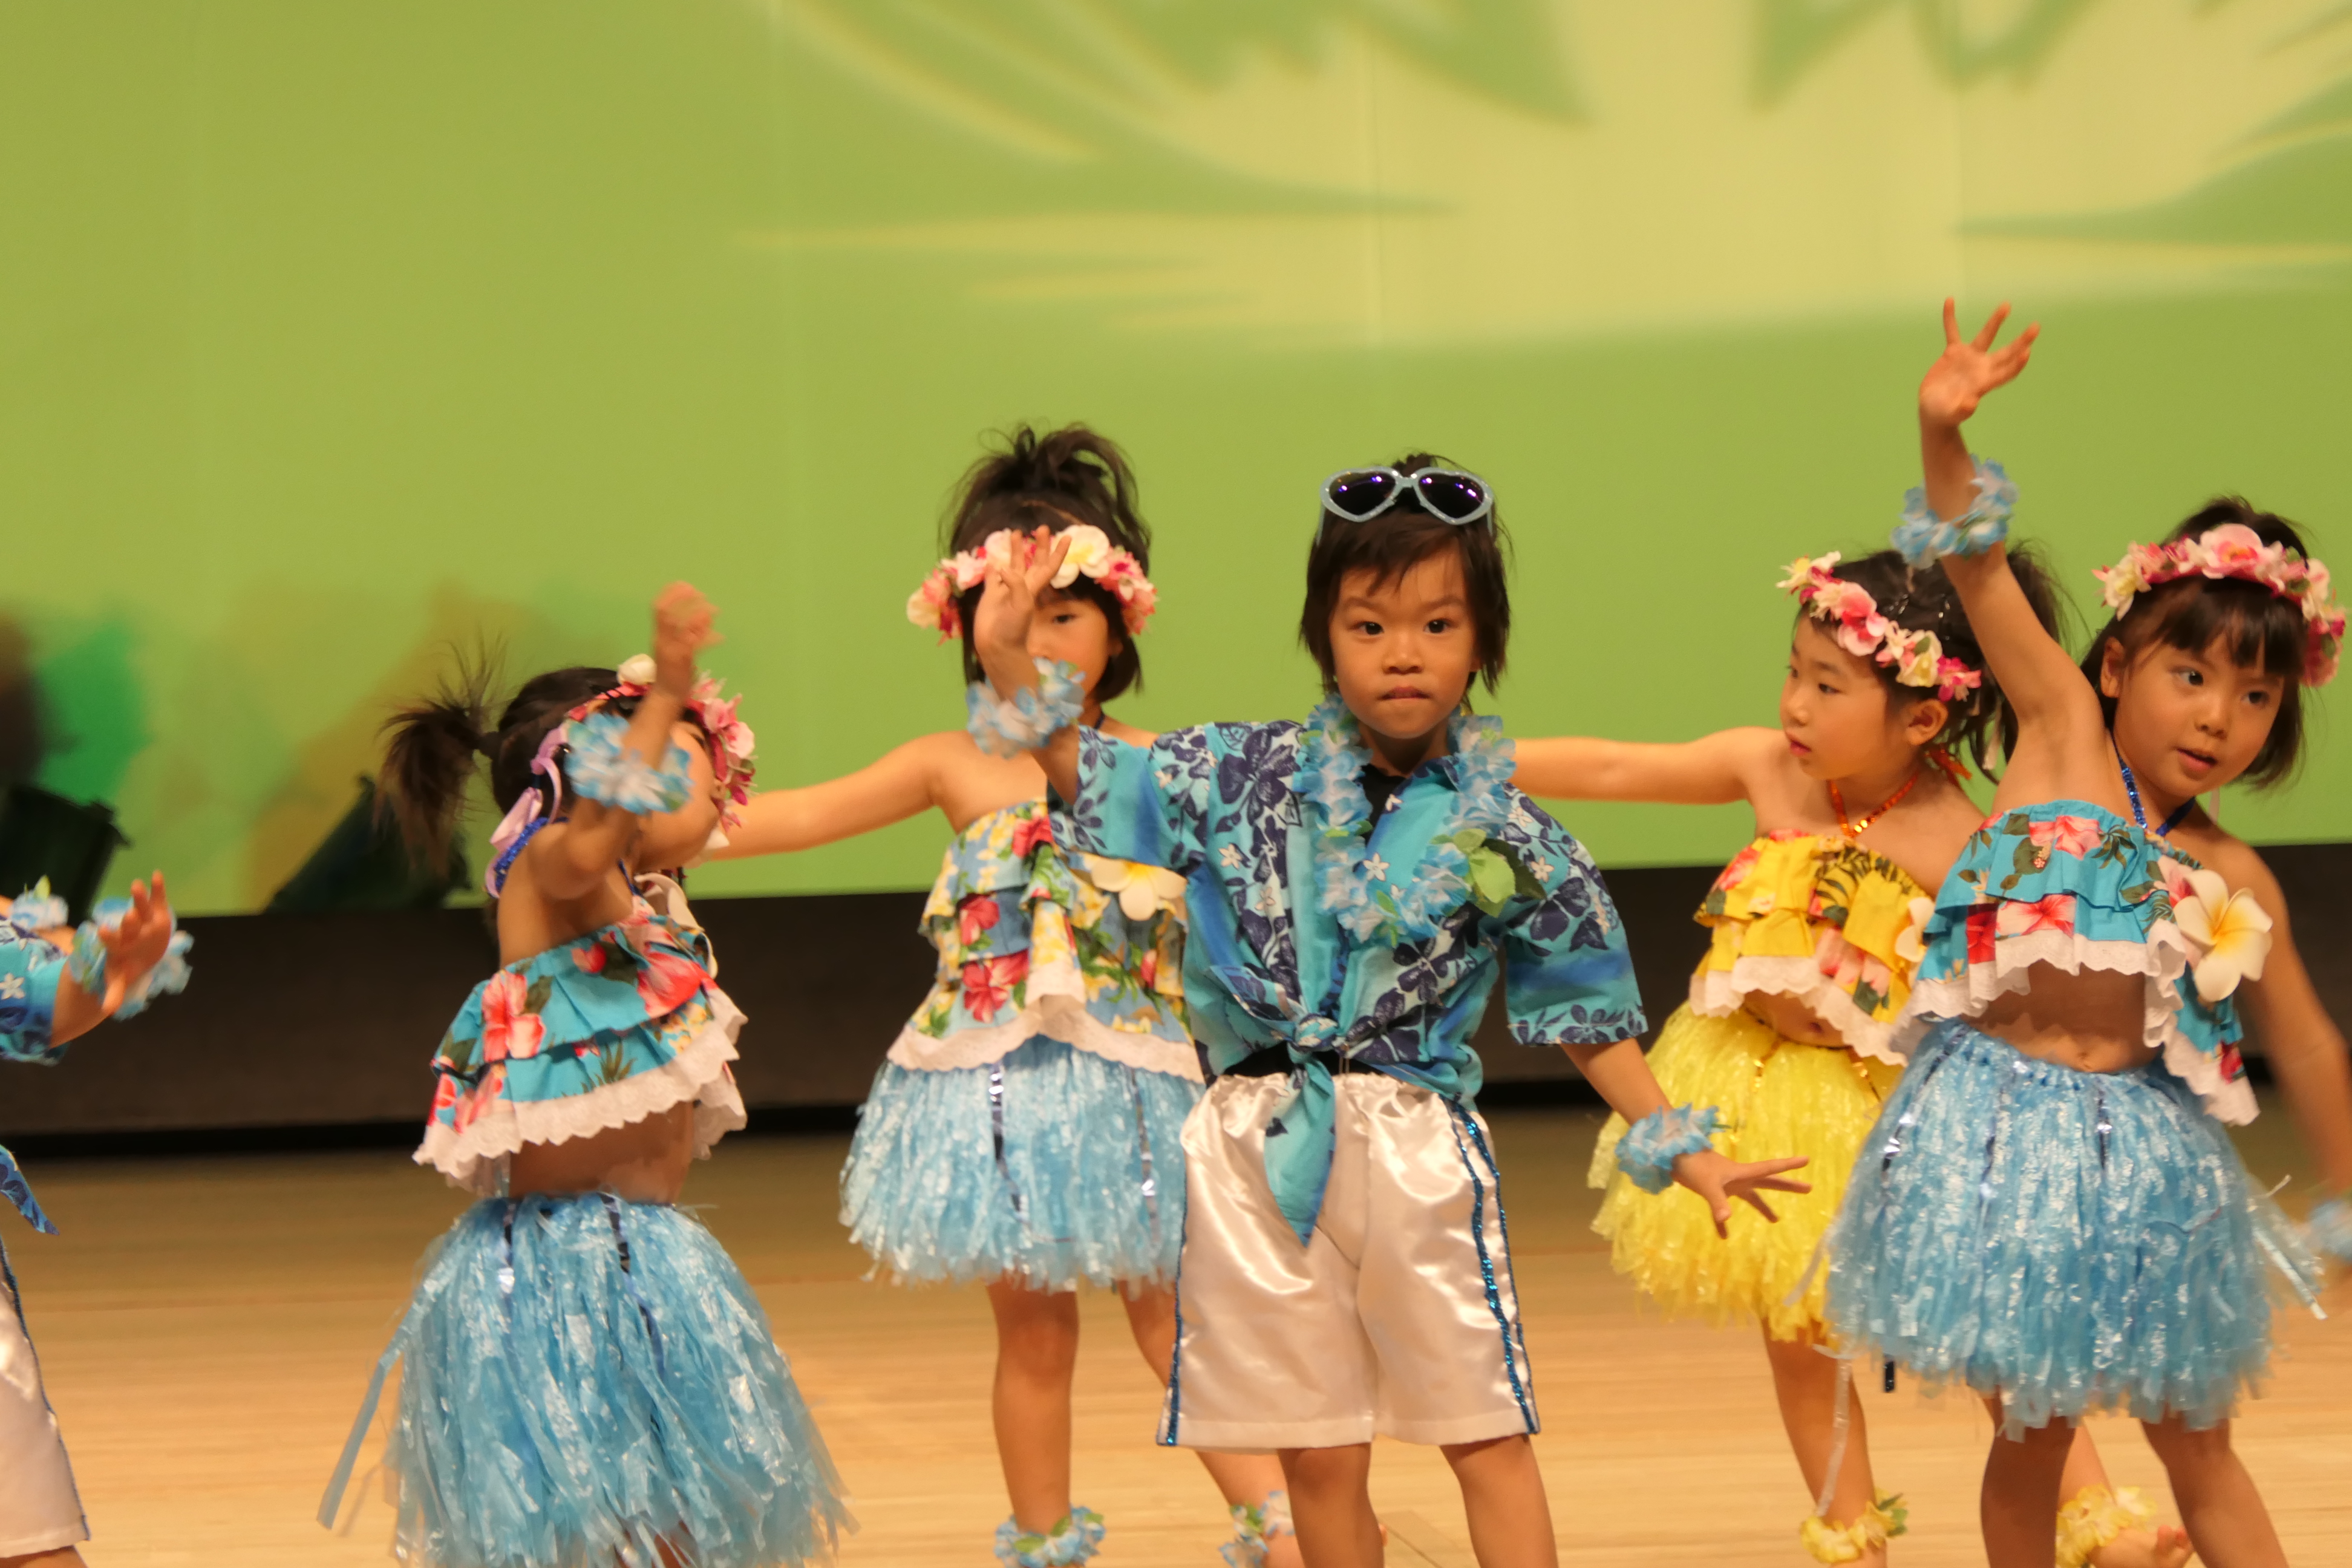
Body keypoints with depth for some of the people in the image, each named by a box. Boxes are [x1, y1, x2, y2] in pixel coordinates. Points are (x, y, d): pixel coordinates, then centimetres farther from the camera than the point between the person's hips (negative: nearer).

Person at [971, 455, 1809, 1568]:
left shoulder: (1503, 836, -1)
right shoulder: (1250, 777, 3)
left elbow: (1585, 1017, 6)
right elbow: (1092, 775, 10)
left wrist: (1683, 1152, 4)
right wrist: (1009, 657, -2)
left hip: (1417, 1151, -2)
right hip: (1262, 1154, 2)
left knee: (1486, 1434, 0)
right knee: (1319, 1460, 7)